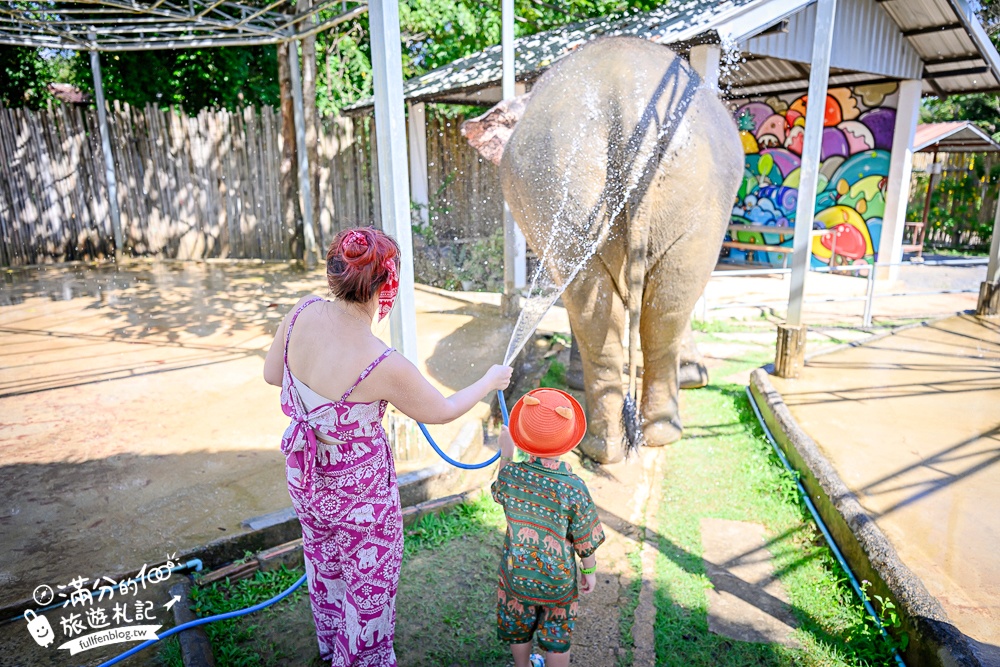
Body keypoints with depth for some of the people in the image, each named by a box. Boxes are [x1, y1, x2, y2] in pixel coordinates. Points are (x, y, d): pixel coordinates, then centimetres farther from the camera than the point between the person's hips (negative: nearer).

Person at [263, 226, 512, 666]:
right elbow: (441, 412, -16)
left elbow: (271, 374, -1)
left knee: (323, 562, 33)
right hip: (360, 494, -7)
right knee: (370, 589, 21)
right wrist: (489, 382, 1)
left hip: (304, 479, 7)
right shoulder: (385, 367, -35)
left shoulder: (303, 314, -19)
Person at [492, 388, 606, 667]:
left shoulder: (510, 474, -22)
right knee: (557, 635, 21)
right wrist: (590, 571, 4)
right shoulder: (573, 487, -28)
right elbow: (585, 539, -14)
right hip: (557, 580, -3)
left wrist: (505, 454, 14)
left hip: (516, 574, 3)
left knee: (518, 627, 28)